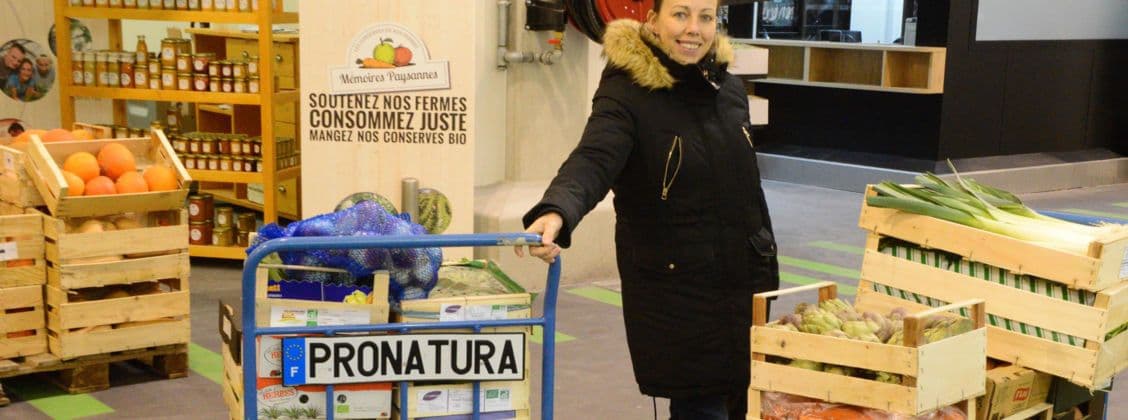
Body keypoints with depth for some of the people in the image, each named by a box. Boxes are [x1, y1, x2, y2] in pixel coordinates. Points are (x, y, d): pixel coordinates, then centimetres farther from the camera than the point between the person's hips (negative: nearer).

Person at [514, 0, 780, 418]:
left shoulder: (729, 89, 6)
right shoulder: (627, 93, -13)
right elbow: (593, 161, -32)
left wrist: (768, 270, 19)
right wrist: (555, 212, -52)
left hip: (743, 284, 6)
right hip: (675, 295, -6)